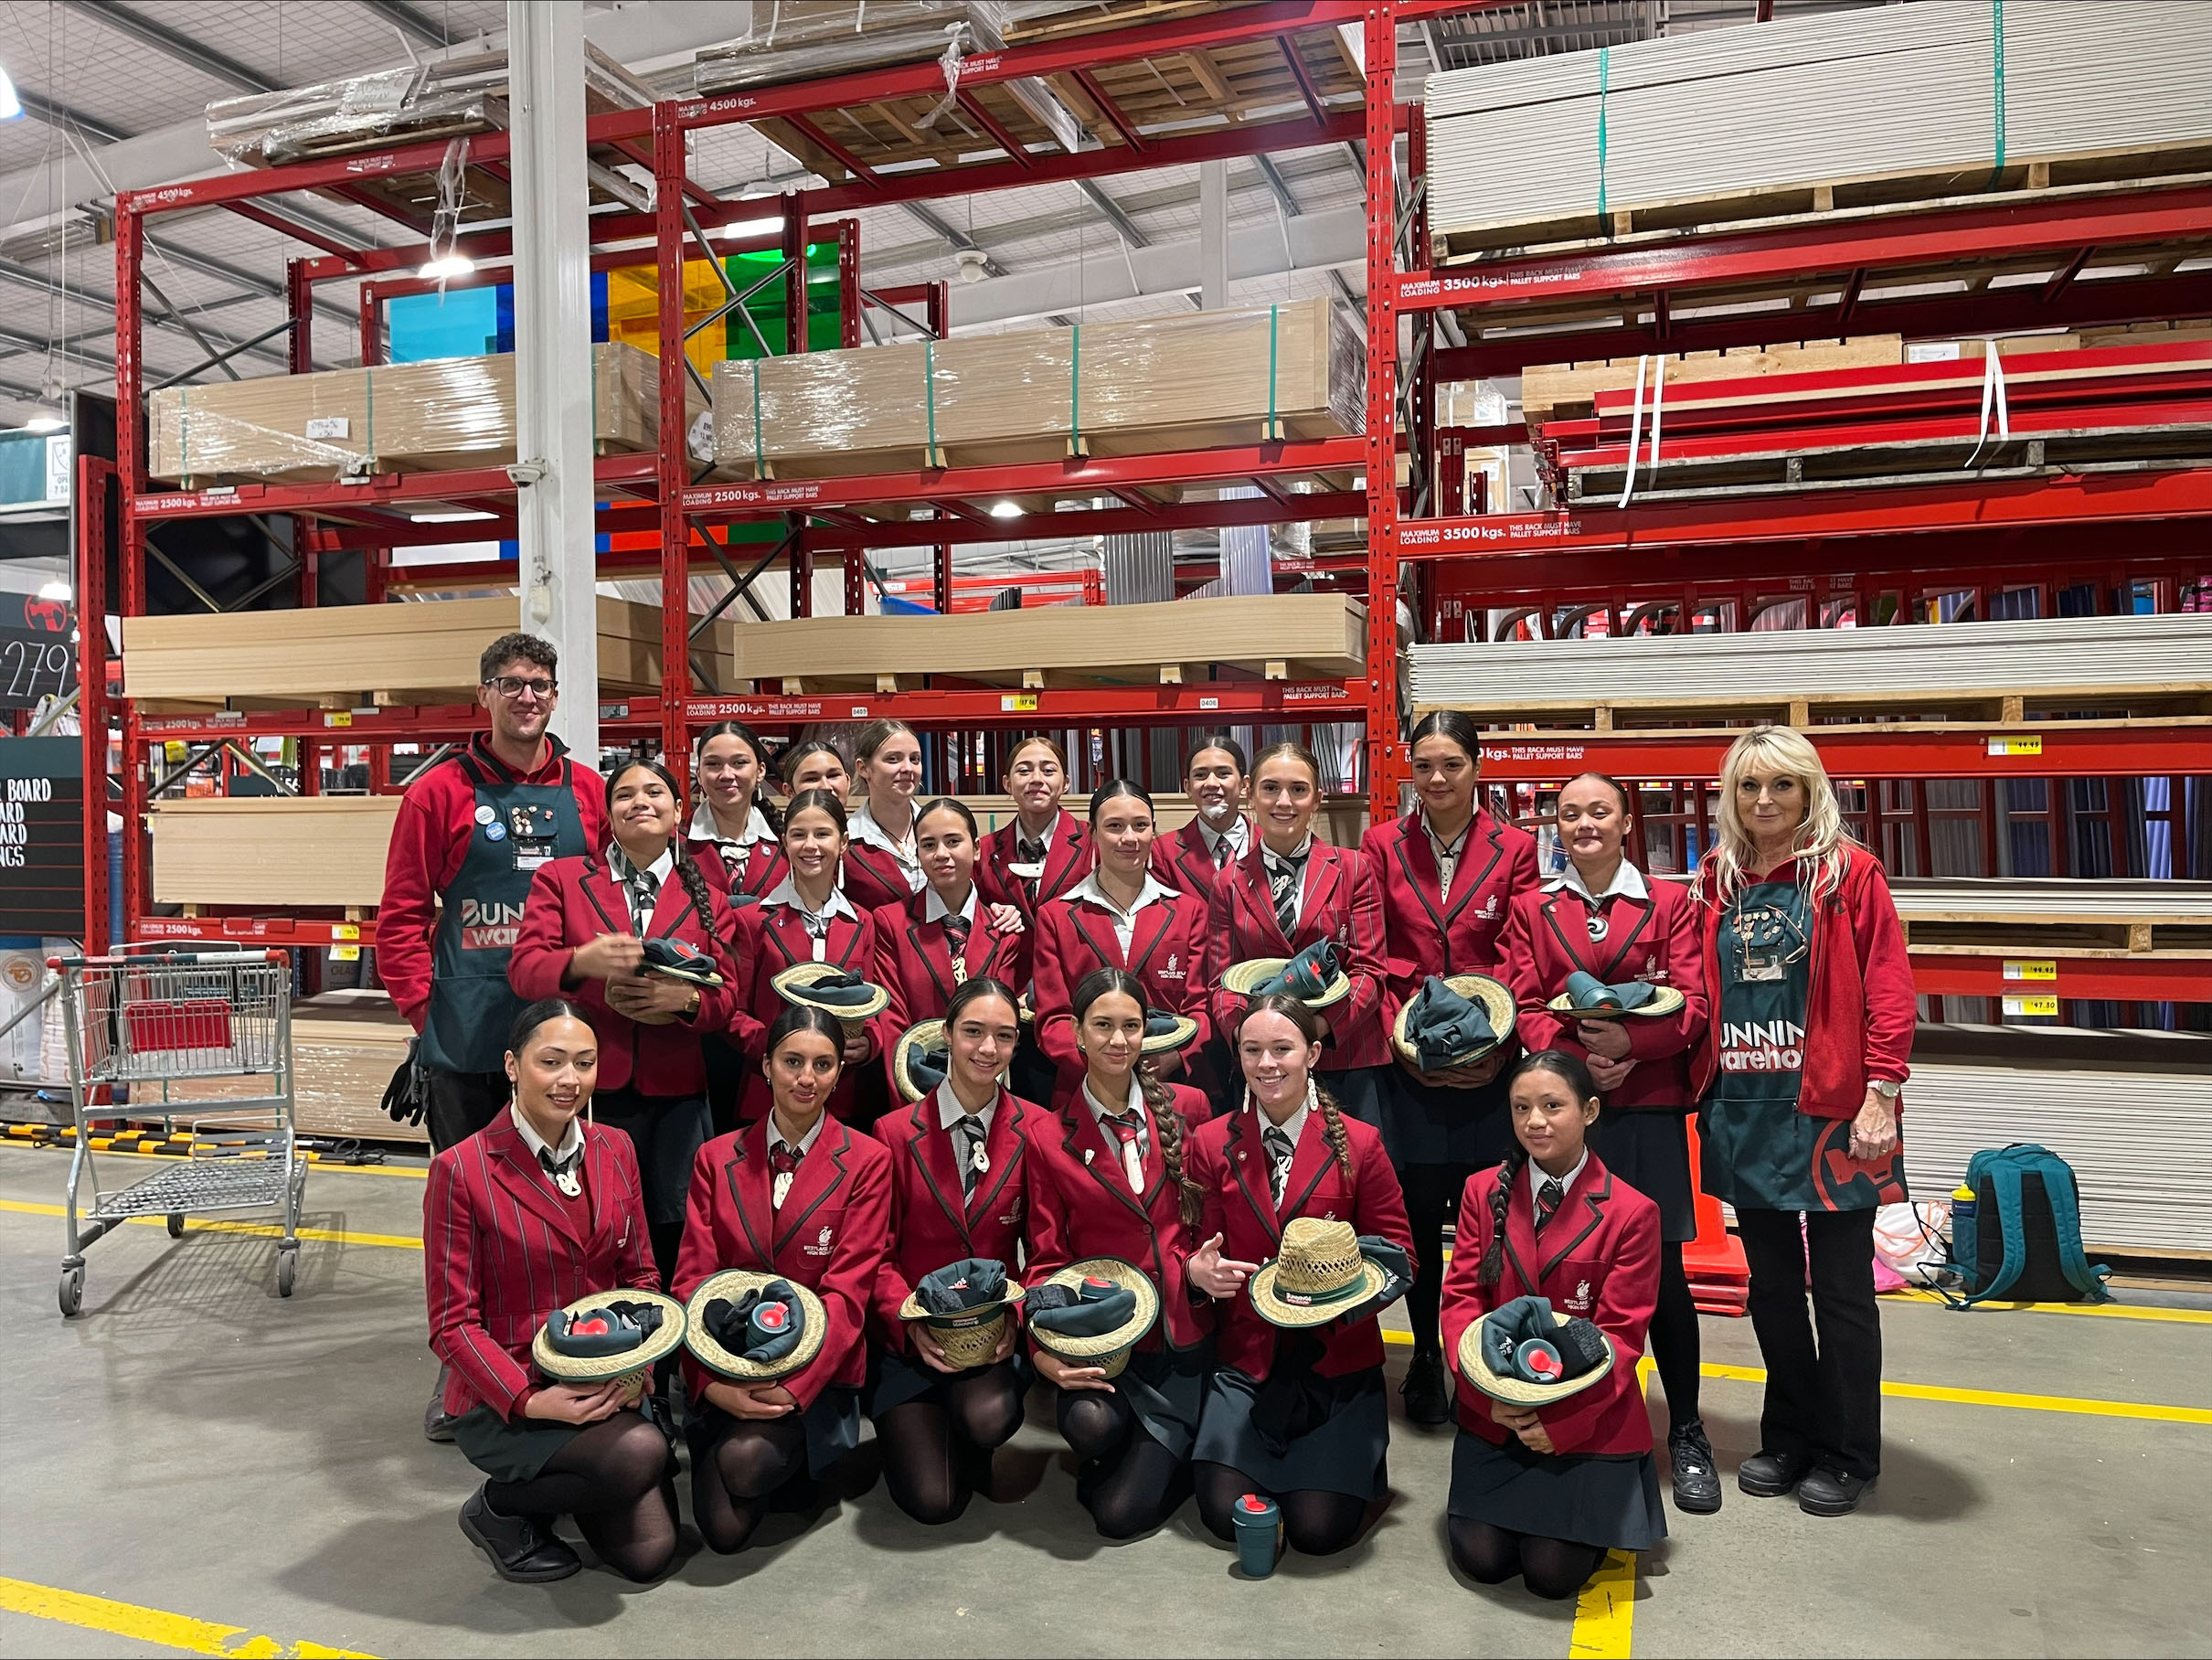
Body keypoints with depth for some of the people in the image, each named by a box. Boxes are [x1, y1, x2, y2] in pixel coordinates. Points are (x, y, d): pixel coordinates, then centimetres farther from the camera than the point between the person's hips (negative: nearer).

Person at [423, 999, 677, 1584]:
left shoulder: (615, 1151, 3)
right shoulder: (460, 1169, -12)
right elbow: (453, 1325, -10)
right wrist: (532, 1401, -22)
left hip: (603, 1387, 5)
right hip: (501, 1399, -5)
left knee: (648, 1554, -5)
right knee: (641, 1453, -29)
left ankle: (554, 1482, 23)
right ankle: (499, 1507, -1)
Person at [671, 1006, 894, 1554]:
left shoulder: (866, 1162, -1)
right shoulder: (717, 1159, 8)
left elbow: (847, 1291, -8)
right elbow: (692, 1279, 1)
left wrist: (792, 1385, -20)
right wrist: (712, 1383, -15)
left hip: (816, 1373, -2)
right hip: (728, 1371, 2)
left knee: (746, 1457, -29)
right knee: (724, 1530, -16)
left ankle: (793, 1454, 4)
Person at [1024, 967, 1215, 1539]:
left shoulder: (1187, 1107, 1)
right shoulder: (1050, 1138, -3)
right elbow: (1047, 1258, -1)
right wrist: (1046, 1350, -17)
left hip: (1183, 1333, 0)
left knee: (1121, 1513, -8)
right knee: (1089, 1423, -33)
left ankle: (1160, 1458, 26)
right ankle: (1122, 1451, 5)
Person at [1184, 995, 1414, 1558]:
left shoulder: (1359, 1143, -4)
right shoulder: (1212, 1143, 1)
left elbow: (1396, 1249, 1)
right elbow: (1201, 1247, 6)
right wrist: (1199, 1270, -19)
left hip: (1336, 1361, -1)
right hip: (1247, 1358, 2)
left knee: (1320, 1528, -10)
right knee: (1226, 1515, -11)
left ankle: (1361, 1451, 24)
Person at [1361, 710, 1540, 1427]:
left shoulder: (1514, 849, 2)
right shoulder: (1382, 845, 4)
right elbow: (1372, 957, 1)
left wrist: (1499, 1046, -13)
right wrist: (1400, 1038, -10)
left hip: (1488, 1063, 0)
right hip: (1406, 1063, 1)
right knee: (1418, 1211, 5)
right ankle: (1425, 1359, 22)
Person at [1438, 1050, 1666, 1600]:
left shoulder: (1632, 1213, -9)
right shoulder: (1484, 1192, 1)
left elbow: (1621, 1335, -9)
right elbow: (1460, 1298, -1)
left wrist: (1560, 1421, -17)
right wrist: (1489, 1392, -16)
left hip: (1585, 1422, -2)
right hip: (1493, 1415, 3)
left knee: (1553, 1573, -6)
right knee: (1481, 1559, -4)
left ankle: (1598, 1512, 25)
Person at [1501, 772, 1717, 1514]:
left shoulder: (1669, 903, 7)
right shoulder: (1531, 908, 10)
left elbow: (1692, 1005, 0)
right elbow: (1523, 1007, 3)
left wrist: (1631, 1042, -17)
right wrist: (1576, 1056, -14)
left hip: (1647, 1102, -1)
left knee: (1661, 1269, 0)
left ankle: (1686, 1434, 16)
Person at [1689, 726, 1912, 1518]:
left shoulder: (1850, 873, -6)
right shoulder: (1716, 881, 8)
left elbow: (1889, 992, -10)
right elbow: (1700, 993, 10)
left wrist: (1881, 1095, -16)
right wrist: (1704, 1086, 4)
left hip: (1828, 1109, -5)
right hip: (1743, 1110, 5)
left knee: (1841, 1289, 7)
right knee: (1771, 1284, 15)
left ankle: (1848, 1453, 23)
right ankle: (1790, 1436, 31)